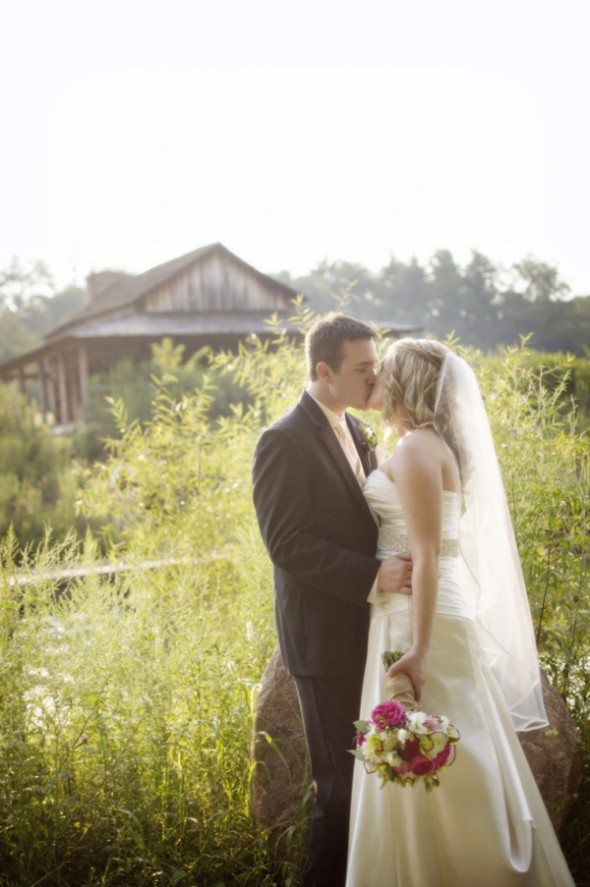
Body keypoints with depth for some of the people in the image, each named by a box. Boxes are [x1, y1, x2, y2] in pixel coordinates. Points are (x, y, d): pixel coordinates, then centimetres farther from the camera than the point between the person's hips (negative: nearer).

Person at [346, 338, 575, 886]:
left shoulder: (417, 449, -15)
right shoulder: (428, 446, 14)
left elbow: (427, 555, -21)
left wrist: (418, 650, -24)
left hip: (423, 620, -10)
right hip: (423, 615, 10)